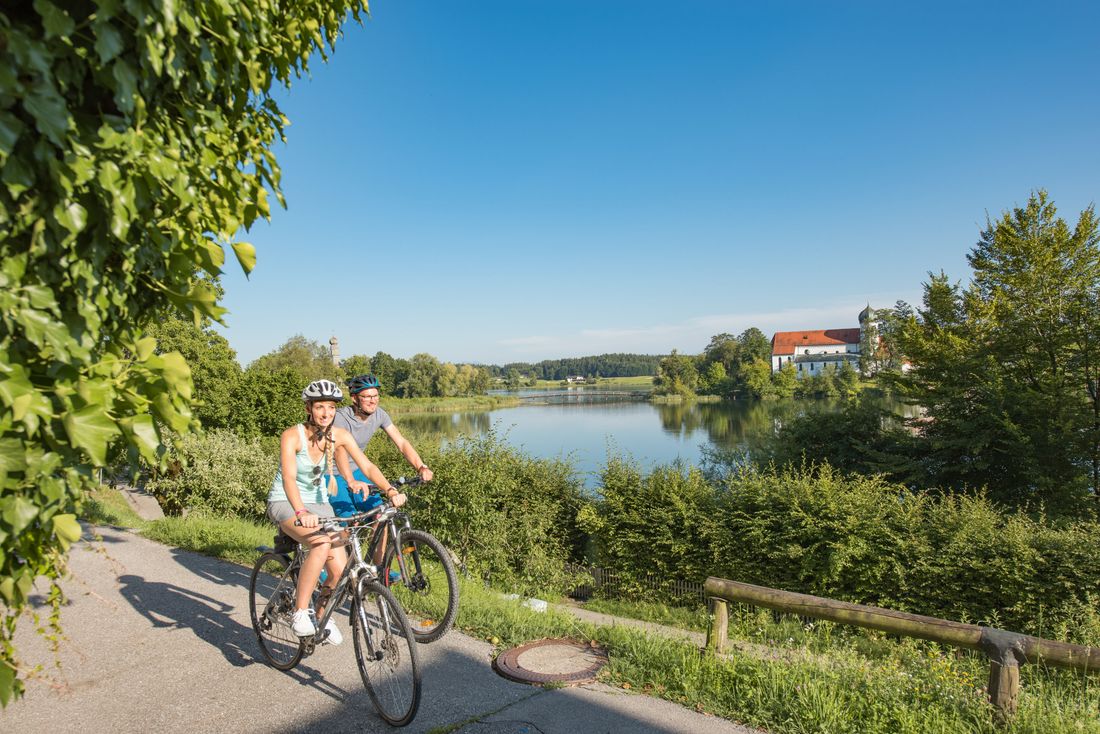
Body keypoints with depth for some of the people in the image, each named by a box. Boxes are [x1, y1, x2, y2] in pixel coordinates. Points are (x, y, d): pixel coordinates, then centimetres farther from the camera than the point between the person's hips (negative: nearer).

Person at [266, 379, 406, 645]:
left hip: (319, 503, 5)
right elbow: (289, 478, -32)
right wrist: (302, 512, -49)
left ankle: (321, 614, 20)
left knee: (340, 570, -10)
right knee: (322, 545, -34)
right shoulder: (292, 436, -20)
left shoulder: (339, 435, -8)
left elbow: (367, 466, -14)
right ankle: (300, 612, -17)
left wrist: (390, 490, -31)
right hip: (285, 503, -4)